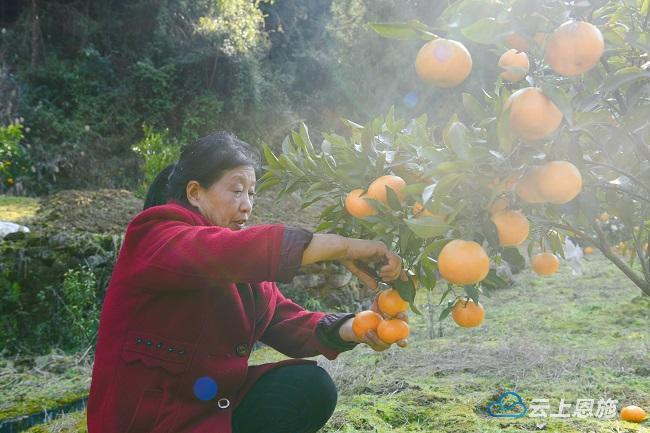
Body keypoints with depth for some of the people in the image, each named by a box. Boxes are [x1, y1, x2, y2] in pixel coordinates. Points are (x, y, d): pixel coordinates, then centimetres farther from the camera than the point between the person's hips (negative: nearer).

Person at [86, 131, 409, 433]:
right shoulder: (156, 238, -16)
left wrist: (352, 329, -21)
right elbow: (220, 252, -37)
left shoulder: (240, 267, 8)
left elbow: (287, 320, -1)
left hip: (213, 403, 8)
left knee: (309, 386, -9)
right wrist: (341, 246, -38)